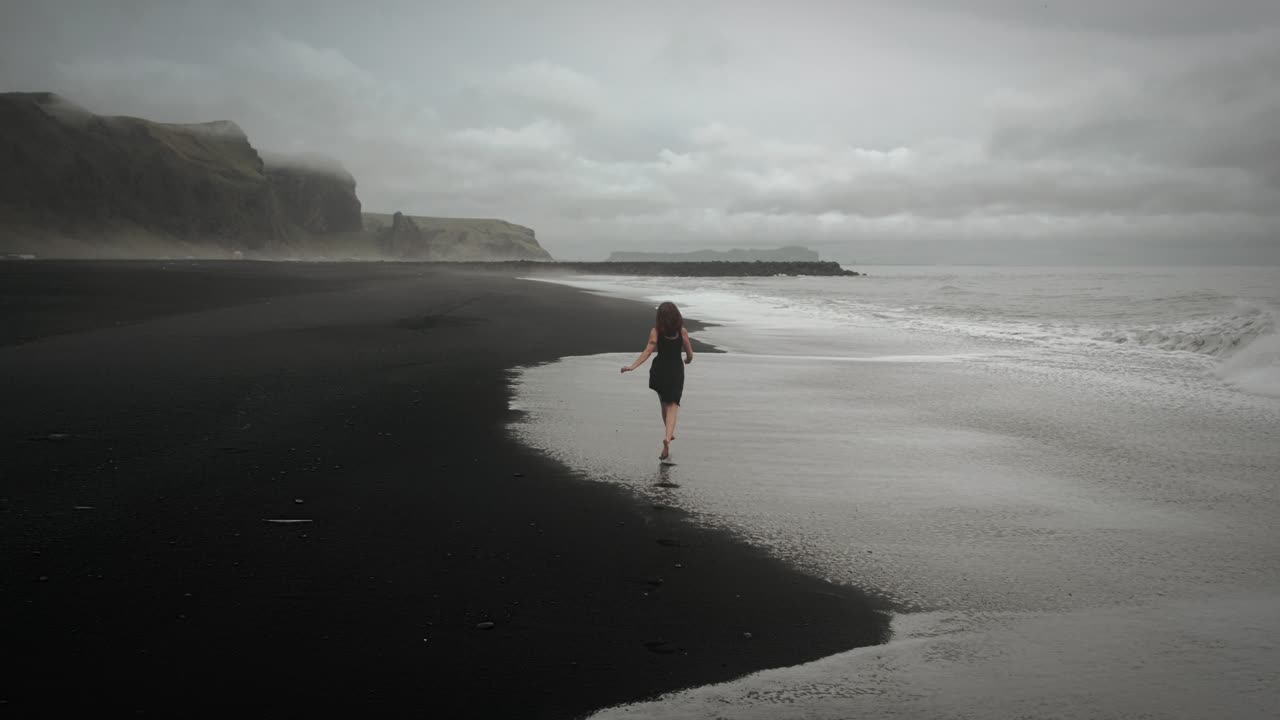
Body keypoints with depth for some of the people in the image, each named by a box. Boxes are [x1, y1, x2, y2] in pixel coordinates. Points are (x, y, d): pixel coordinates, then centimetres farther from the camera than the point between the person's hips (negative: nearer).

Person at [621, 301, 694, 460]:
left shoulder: (656, 331, -8)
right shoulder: (682, 332, -6)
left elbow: (648, 351, -18)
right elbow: (690, 355, 0)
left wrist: (632, 366, -20)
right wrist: (687, 360, 23)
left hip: (659, 370, 1)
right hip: (676, 371, -1)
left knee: (664, 403, 22)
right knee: (672, 405, 0)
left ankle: (670, 433, 37)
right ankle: (667, 437, -21)